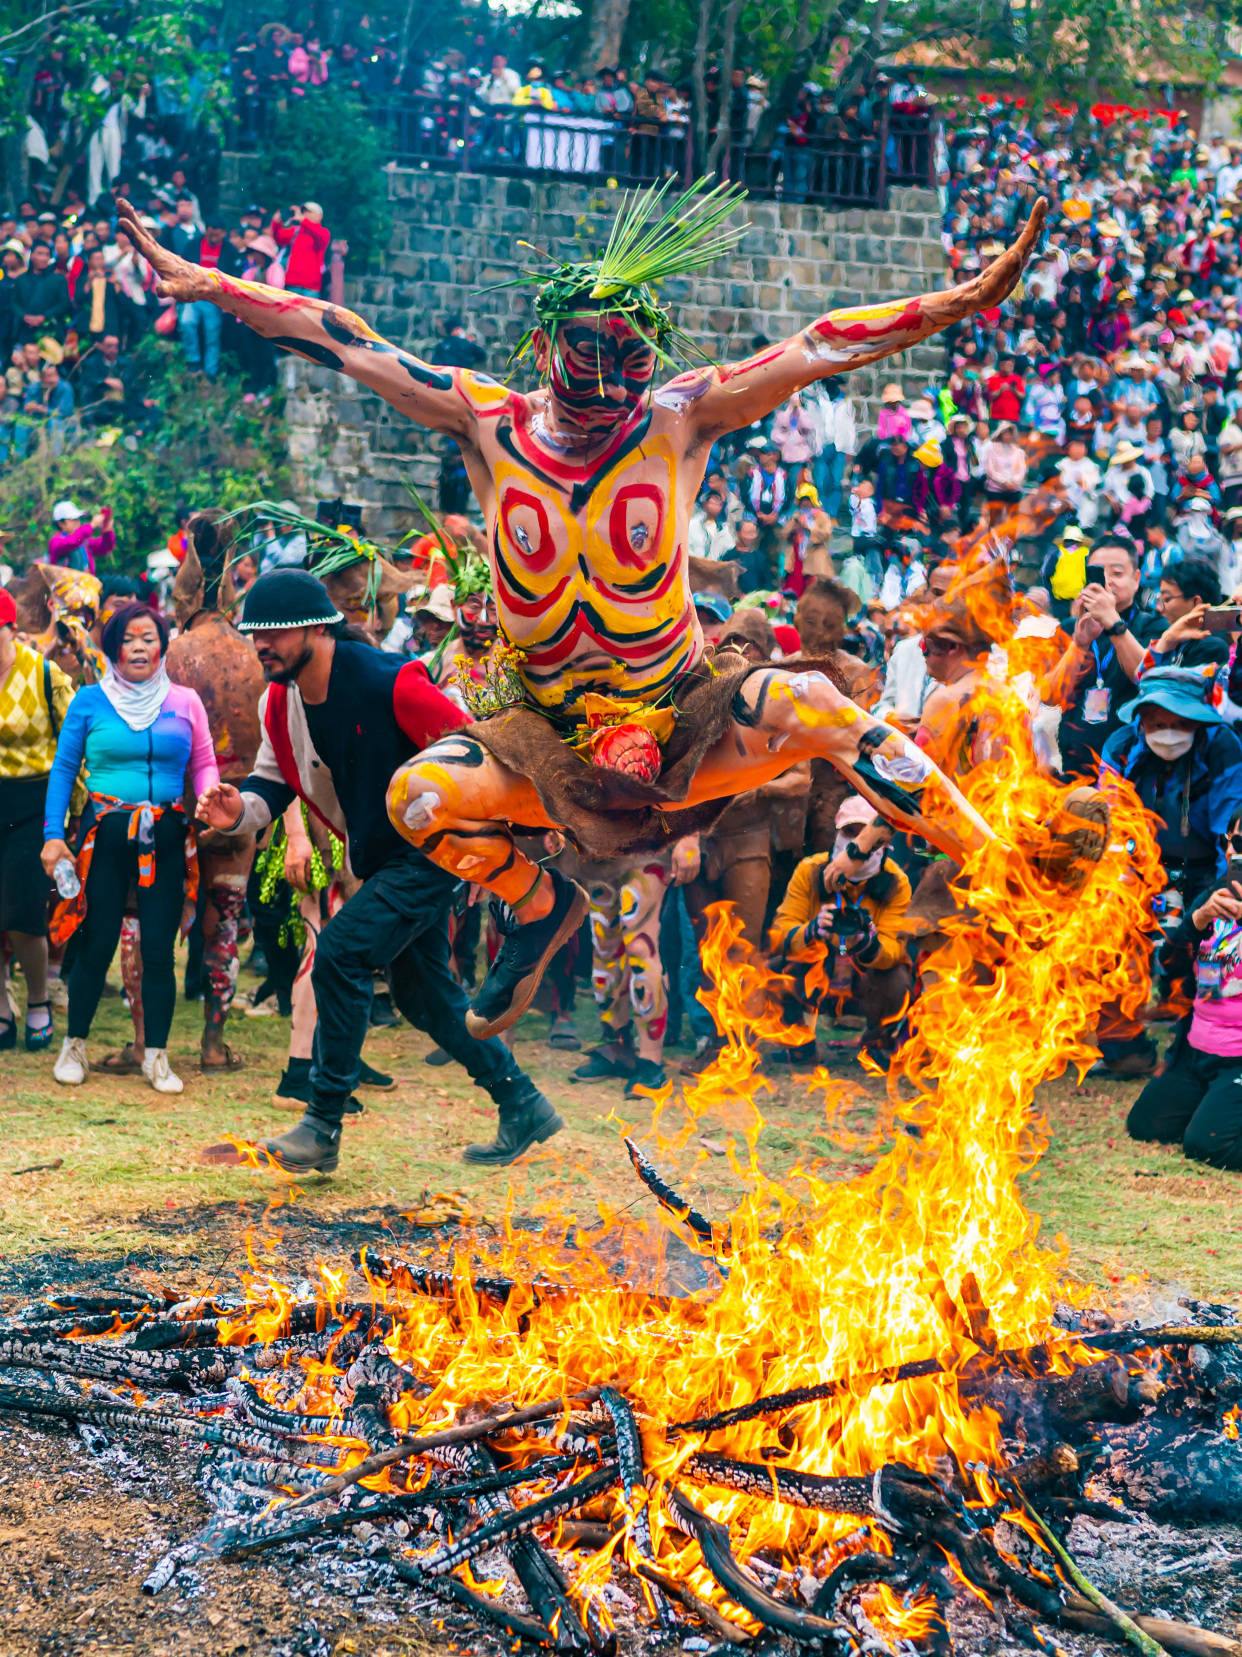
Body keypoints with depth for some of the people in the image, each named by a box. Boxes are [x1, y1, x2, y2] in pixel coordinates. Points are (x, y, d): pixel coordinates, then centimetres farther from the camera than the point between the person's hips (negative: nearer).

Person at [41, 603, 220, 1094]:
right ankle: (74, 1045, 18)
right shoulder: (90, 701, 3)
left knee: (159, 948, 1)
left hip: (166, 837, 1)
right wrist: (53, 834, -3)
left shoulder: (185, 702, 7)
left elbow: (203, 764, 10)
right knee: (96, 944, 0)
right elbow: (64, 769, 5)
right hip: (106, 832, -1)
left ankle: (156, 1055, 10)